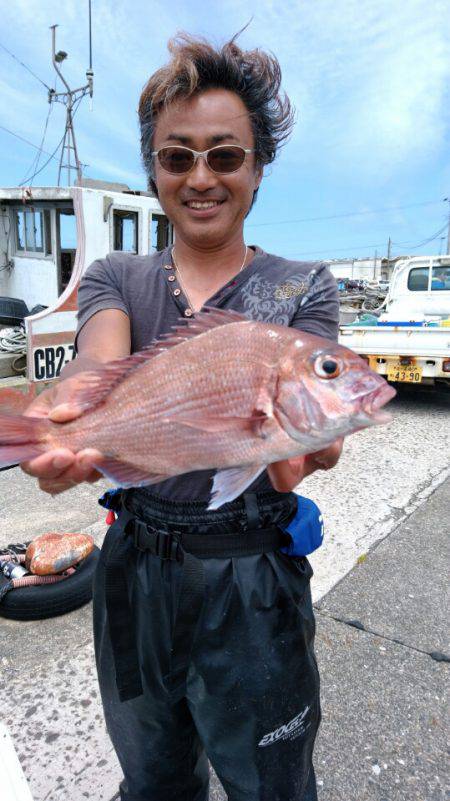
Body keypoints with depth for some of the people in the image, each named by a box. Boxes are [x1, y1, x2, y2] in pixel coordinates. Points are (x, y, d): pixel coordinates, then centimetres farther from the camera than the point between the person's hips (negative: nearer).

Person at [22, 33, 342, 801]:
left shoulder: (302, 287, -3)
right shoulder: (116, 277, 1)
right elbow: (100, 359, -20)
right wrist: (71, 404, -43)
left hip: (252, 579, -2)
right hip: (135, 571, 3)